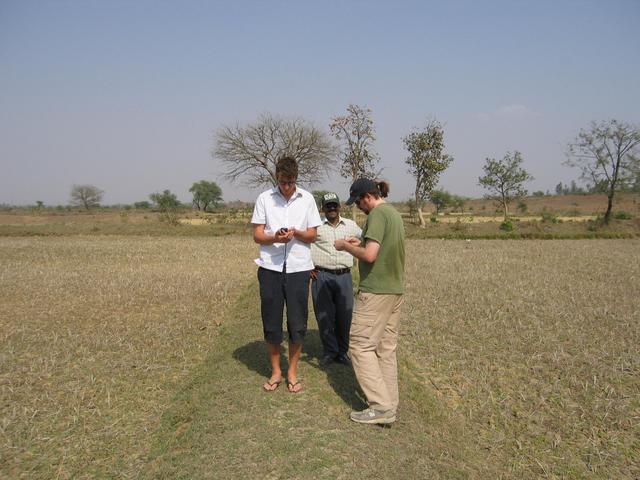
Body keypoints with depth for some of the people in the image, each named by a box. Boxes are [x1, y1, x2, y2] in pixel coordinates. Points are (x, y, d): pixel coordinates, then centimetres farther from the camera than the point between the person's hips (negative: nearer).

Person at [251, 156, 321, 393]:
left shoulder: (307, 199, 4)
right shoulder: (264, 198, 2)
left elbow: (312, 236, 5)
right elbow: (257, 235, 1)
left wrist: (296, 233, -16)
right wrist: (274, 237, -19)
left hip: (298, 268, 0)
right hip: (270, 268, 0)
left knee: (297, 325, 5)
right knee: (271, 324, 6)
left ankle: (292, 371, 23)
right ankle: (275, 371, 24)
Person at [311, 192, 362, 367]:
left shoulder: (350, 225, 9)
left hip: (344, 276, 2)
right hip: (321, 277, -2)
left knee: (344, 316, 7)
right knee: (324, 316, 4)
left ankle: (342, 351, 23)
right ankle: (329, 351, 20)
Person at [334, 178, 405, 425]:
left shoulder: (378, 214, -14)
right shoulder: (394, 213, 14)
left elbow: (370, 255, -21)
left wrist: (345, 246, -7)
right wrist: (360, 243, 14)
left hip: (375, 291, -9)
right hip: (395, 290, 9)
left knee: (360, 344, -2)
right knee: (386, 346, 12)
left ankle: (381, 406, -2)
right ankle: (390, 404, 17)